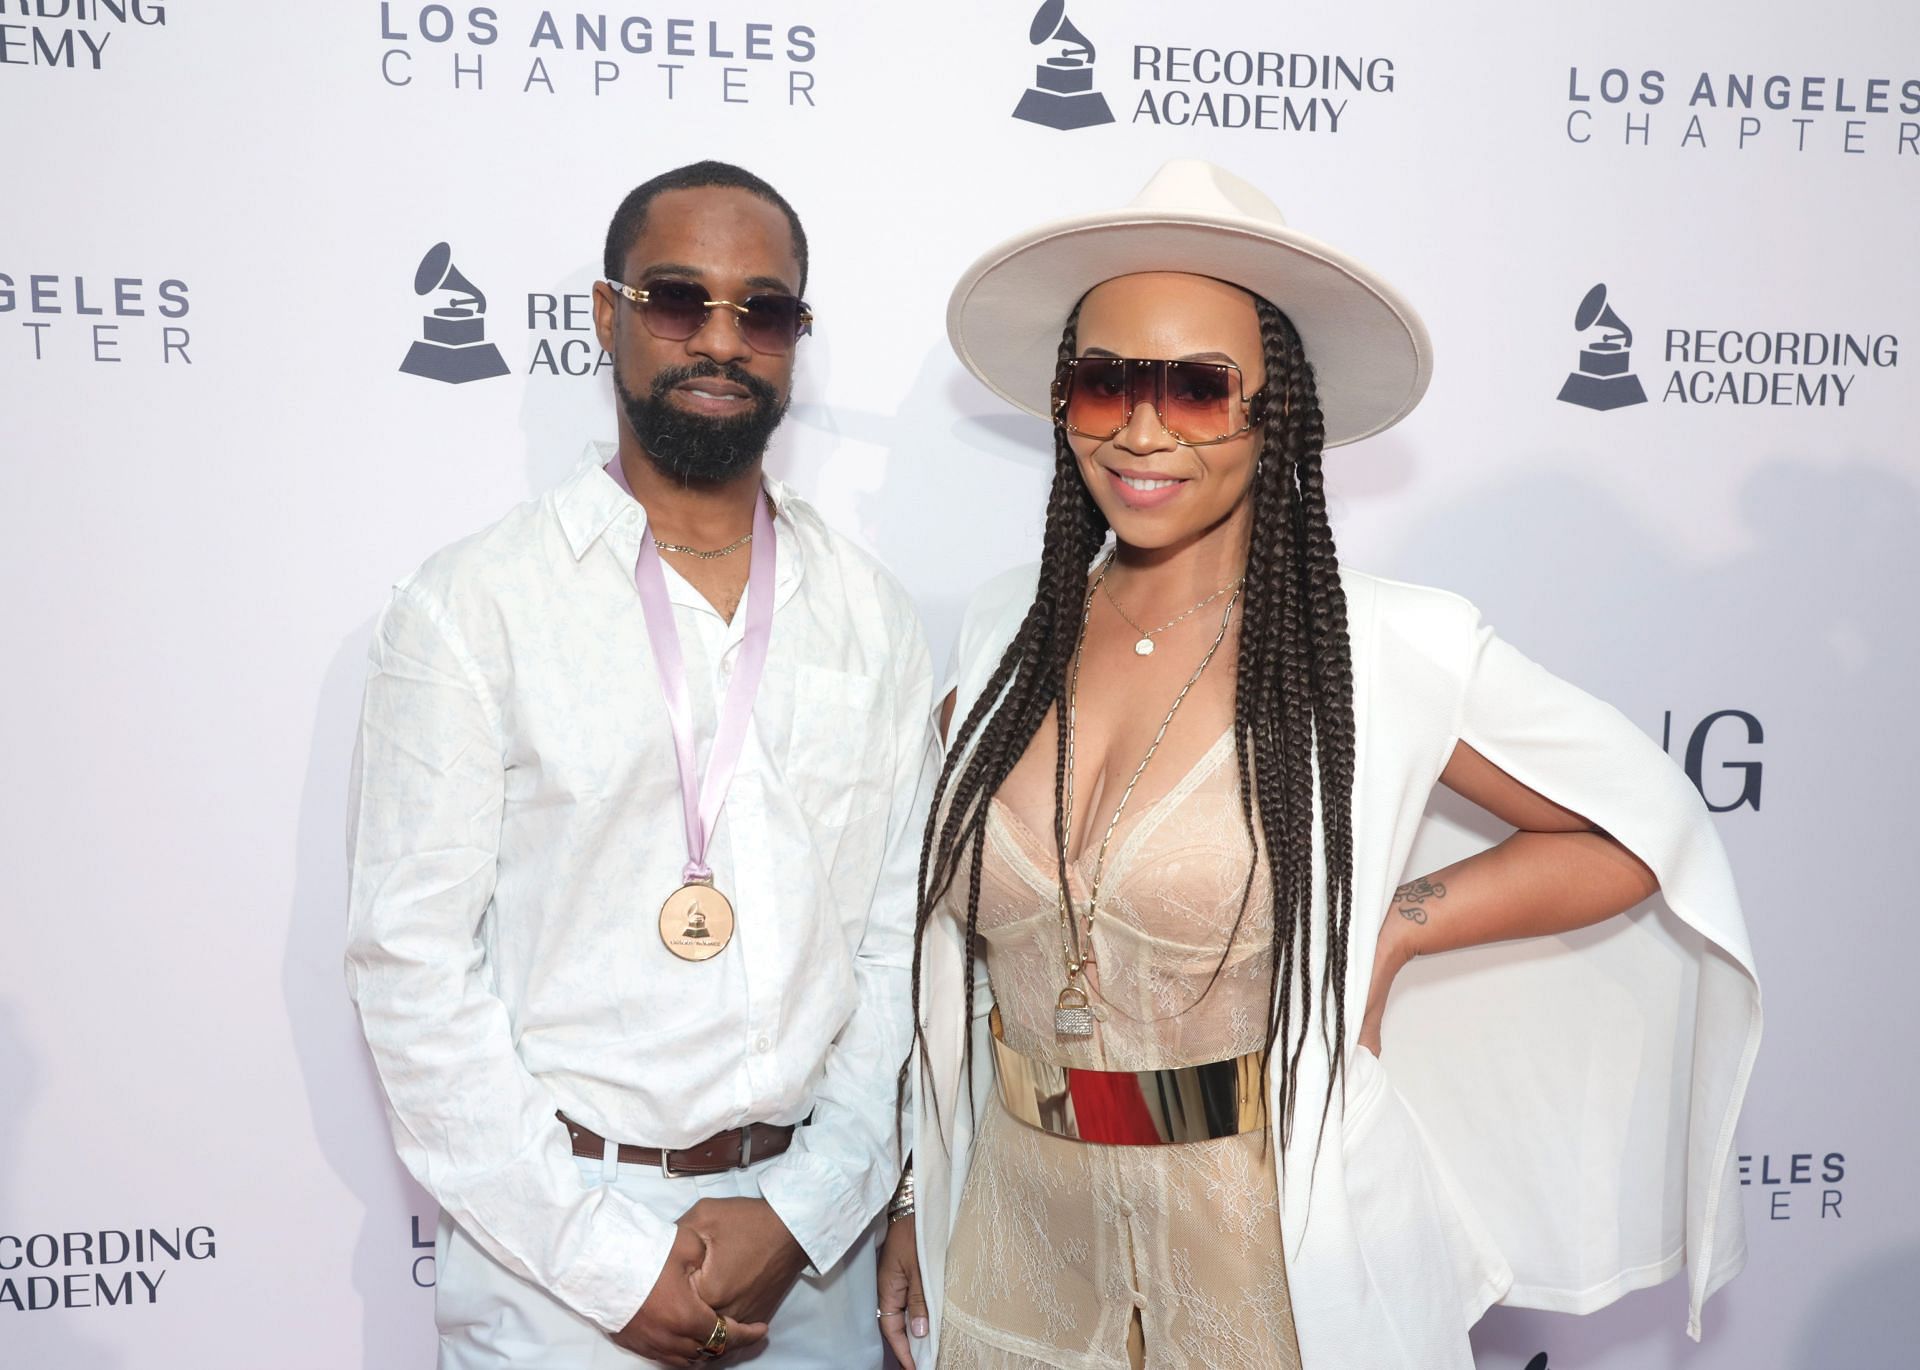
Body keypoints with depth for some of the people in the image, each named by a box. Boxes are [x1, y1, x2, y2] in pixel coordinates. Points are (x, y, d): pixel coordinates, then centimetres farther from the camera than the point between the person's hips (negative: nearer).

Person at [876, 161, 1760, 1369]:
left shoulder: (1387, 649, -13)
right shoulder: (1008, 633, -2)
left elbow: (1640, 834, -3)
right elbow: (947, 956, 6)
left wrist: (1385, 932, -11)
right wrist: (917, 1207, 9)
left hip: (1269, 1256, -3)